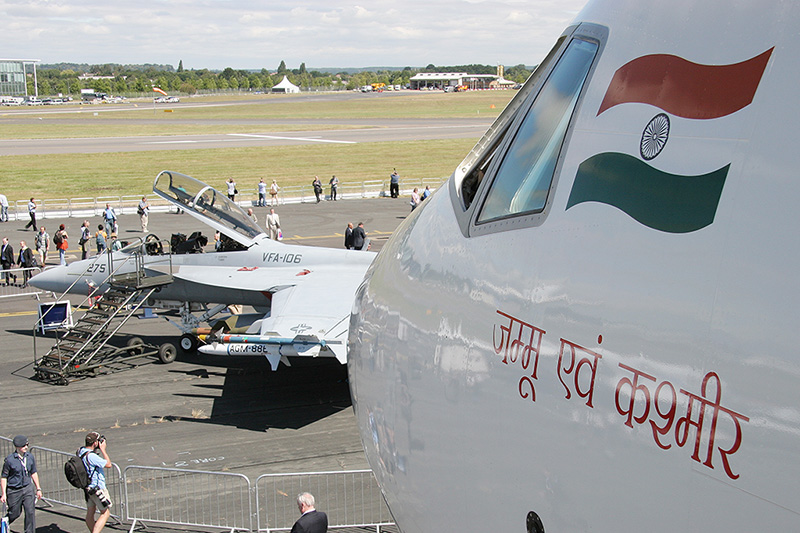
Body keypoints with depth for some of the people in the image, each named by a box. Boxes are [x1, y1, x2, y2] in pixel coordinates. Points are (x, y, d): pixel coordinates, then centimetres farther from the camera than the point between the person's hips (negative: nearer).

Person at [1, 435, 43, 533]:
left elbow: (34, 473, 12)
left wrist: (38, 489, 14)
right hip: (14, 491, -3)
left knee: (30, 512, -5)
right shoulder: (9, 460, -14)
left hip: (28, 488, 3)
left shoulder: (30, 457, 1)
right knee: (15, 513, 9)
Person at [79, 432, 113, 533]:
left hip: (87, 489, 9)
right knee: (105, 513, 1)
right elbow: (108, 464, -19)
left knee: (90, 513, 17)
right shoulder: (91, 456, -27)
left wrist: (99, 449, 6)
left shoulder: (80, 451, 1)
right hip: (97, 488, -9)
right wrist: (103, 449, -13)